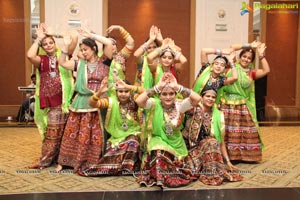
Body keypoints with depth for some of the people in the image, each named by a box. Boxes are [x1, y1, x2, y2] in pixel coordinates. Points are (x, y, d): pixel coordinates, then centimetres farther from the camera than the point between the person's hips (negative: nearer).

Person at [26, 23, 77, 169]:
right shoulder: (42, 60, 7)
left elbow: (74, 38, -6)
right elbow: (30, 55, -16)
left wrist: (53, 34, 1)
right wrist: (38, 38, -3)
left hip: (63, 99, -1)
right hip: (49, 100, 1)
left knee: (56, 132, 6)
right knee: (52, 132, 7)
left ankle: (45, 160, 18)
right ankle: (46, 159, 20)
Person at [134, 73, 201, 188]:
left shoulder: (179, 105, -6)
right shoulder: (155, 104, -9)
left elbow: (197, 98, -21)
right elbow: (138, 101, -28)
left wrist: (178, 87, -25)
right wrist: (157, 87, -28)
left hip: (175, 143, 2)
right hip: (158, 140, -1)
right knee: (159, 153, -30)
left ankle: (173, 176, 5)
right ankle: (160, 178, -13)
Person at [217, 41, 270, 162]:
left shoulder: (251, 72, 11)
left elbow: (266, 70, -1)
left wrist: (261, 55, -2)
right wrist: (248, 46, 1)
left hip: (243, 106, 3)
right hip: (227, 105, -3)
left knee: (245, 131, 5)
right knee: (227, 131, -2)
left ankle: (245, 155, 18)